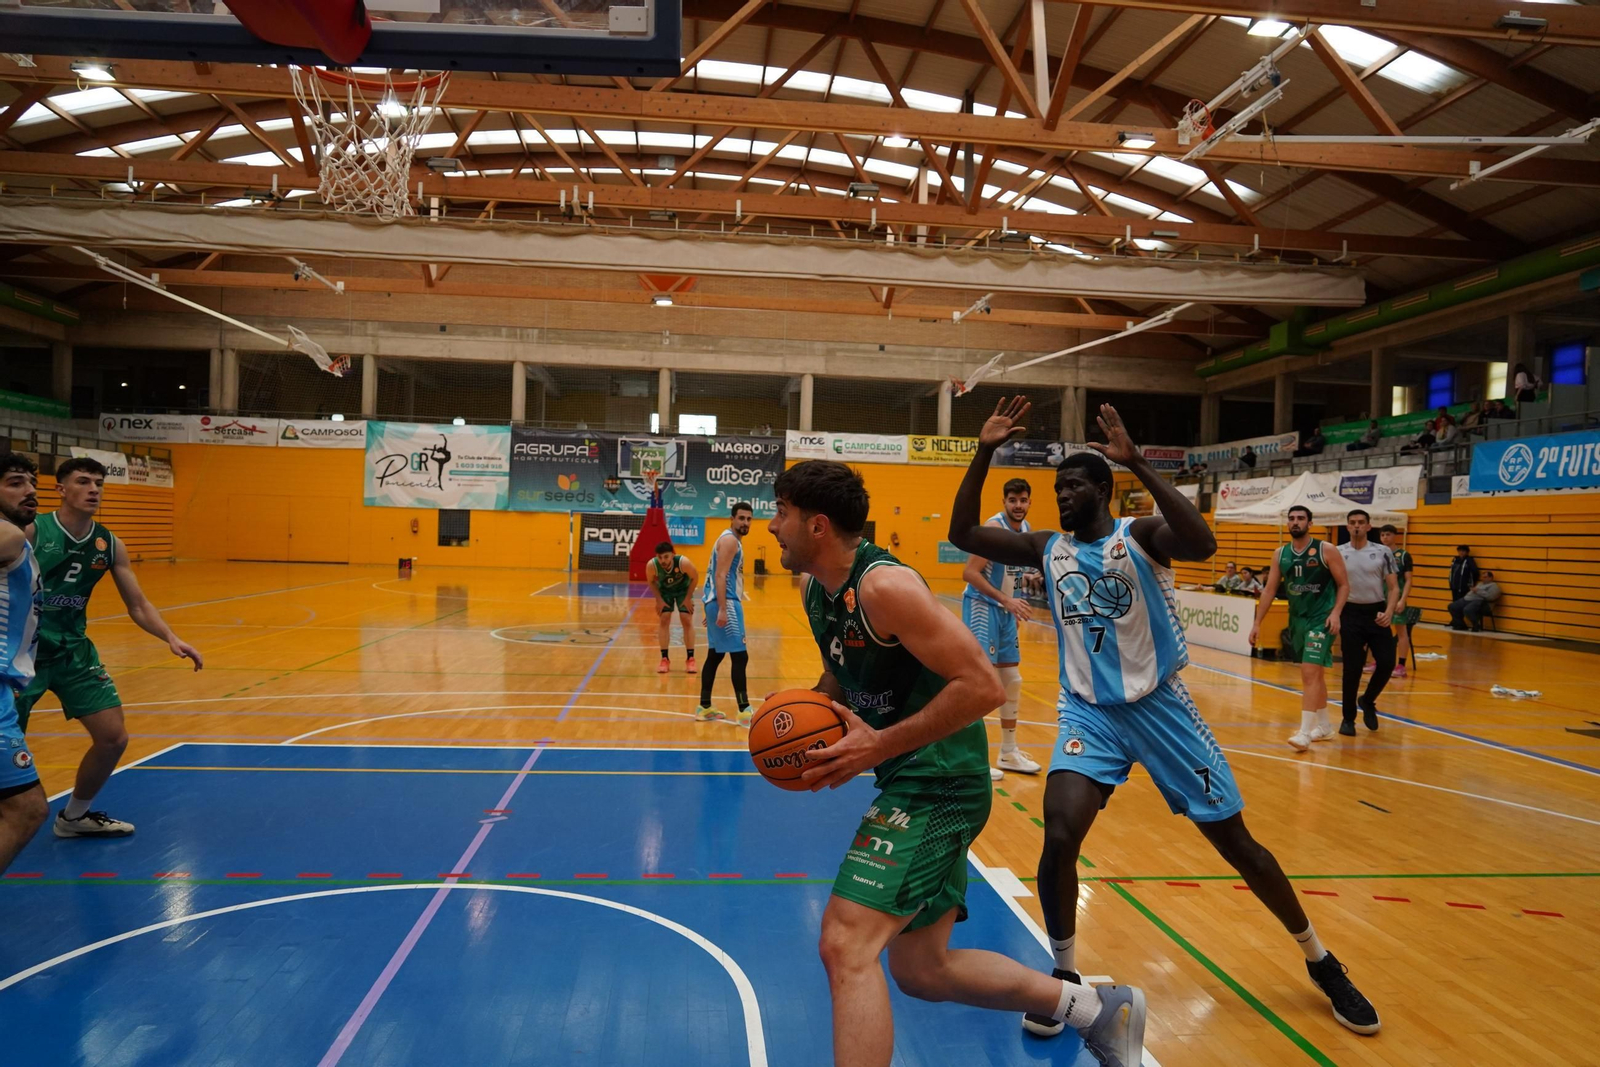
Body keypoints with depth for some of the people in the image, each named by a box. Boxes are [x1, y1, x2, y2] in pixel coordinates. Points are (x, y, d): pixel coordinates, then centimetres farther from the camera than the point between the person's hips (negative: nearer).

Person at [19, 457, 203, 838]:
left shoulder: (110, 544, 0)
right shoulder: (29, 531, -14)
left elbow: (137, 605, 5)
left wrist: (171, 638, -10)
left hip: (73, 650, 5)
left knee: (114, 737, 5)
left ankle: (74, 816, 27)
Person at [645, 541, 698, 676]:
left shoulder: (683, 562, -39)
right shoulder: (651, 565, -33)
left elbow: (695, 578, -19)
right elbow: (651, 581, -10)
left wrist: (688, 598, -16)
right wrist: (659, 599, -12)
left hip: (683, 589, -1)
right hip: (665, 590, 1)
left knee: (687, 621, -7)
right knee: (664, 620, -5)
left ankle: (690, 659, 1)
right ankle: (664, 659, 3)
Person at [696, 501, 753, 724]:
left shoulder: (731, 540, 20)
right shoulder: (730, 539, -11)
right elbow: (721, 576, -21)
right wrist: (722, 609, -27)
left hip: (721, 602, 11)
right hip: (726, 603, -11)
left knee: (715, 655, 13)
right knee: (740, 656, -10)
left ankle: (704, 708, 19)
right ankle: (744, 711, -9)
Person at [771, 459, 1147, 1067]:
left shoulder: (884, 585, -21)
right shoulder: (813, 588, 6)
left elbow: (984, 687, -24)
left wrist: (879, 745, -24)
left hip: (938, 783, -10)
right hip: (912, 782, 10)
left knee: (845, 945, -18)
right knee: (922, 970, 17)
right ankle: (1096, 1009, 31)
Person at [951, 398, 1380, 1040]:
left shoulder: (1140, 534, -10)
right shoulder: (1047, 549, 2)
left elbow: (1202, 544, -33)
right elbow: (962, 534, -6)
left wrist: (1138, 463, -36)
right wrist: (985, 453, -14)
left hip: (1160, 706, -2)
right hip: (1089, 712, 2)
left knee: (1236, 843, 7)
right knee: (1059, 839, -19)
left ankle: (1321, 963, 31)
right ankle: (1064, 975, 5)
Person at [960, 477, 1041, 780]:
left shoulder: (1026, 529, 7)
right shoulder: (995, 526, -18)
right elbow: (970, 572, -25)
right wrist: (1006, 600, -29)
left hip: (1005, 609, 9)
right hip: (982, 607, -9)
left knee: (1013, 681, 13)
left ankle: (1008, 752, 25)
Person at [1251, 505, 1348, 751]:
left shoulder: (1325, 550, -8)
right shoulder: (1281, 554, 5)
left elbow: (1344, 585, -4)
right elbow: (1269, 590, 8)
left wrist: (1335, 613, -17)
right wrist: (1257, 623, 5)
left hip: (1321, 619, -6)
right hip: (1297, 619, 6)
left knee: (1310, 672, -15)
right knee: (1314, 673, 17)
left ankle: (1305, 732, -16)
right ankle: (1324, 726, 30)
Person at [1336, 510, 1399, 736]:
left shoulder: (1383, 552, 2)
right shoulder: (1338, 553, 2)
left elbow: (1393, 587, 2)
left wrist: (1389, 612, -13)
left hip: (1376, 613, 1)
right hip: (1350, 613, -1)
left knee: (1387, 663, -7)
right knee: (1352, 668, -1)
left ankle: (1367, 701, 22)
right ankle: (1348, 718, 13)